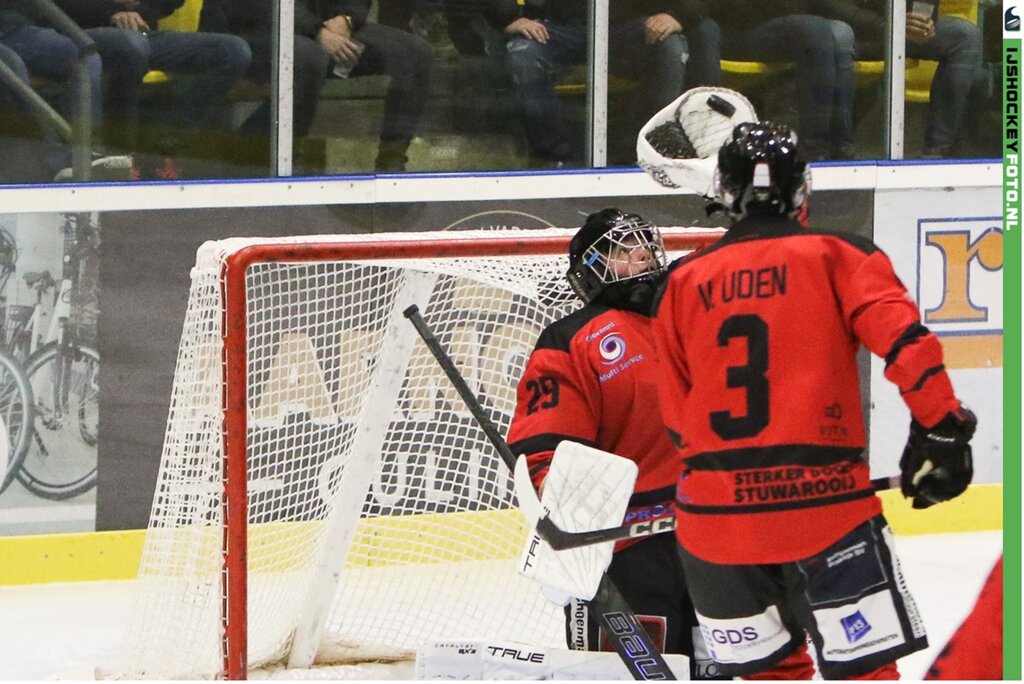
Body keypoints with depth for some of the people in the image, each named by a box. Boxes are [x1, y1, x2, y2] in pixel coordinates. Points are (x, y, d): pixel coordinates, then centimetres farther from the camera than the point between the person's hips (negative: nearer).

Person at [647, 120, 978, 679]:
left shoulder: (683, 283, 12)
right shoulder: (835, 256, 2)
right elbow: (903, 338, -12)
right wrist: (941, 425, -6)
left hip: (712, 508, 4)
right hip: (821, 501, -3)